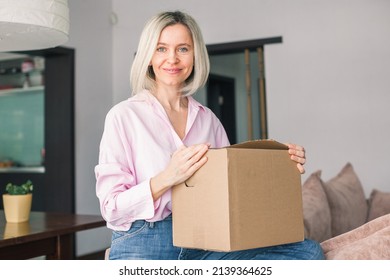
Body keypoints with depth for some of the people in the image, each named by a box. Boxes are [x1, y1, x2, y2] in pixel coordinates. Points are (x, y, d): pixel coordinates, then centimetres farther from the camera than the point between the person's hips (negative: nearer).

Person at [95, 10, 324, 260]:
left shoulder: (208, 119, 12)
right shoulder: (124, 115, -1)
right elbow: (111, 207, -6)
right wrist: (166, 179, -23)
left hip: (203, 246, 5)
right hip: (143, 247, -5)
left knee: (308, 251, -14)